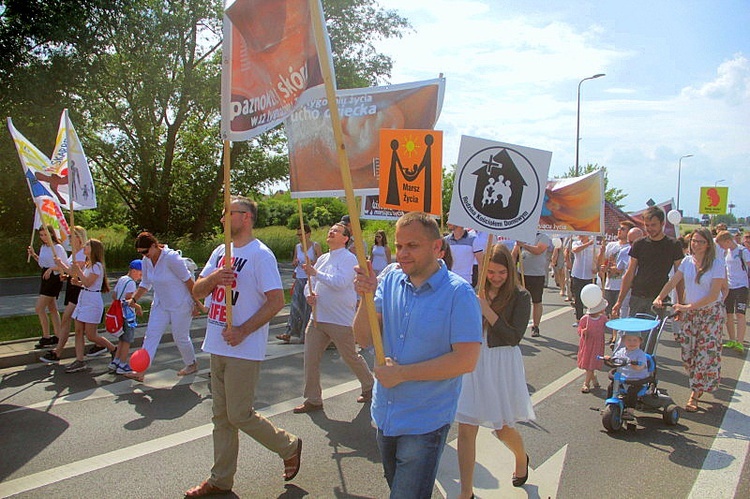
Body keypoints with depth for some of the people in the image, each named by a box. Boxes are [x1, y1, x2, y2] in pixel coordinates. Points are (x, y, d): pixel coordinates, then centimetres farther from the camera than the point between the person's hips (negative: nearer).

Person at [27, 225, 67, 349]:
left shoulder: (58, 248, -14)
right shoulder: (43, 247, 11)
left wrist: (52, 268, -31)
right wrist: (34, 255, 9)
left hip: (54, 279, -9)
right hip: (45, 278, 9)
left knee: (39, 308, -11)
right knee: (52, 309, 12)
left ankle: (46, 337, -3)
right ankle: (57, 337, 19)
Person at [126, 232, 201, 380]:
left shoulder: (171, 258, -23)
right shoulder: (146, 260, 0)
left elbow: (188, 280, -18)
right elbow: (145, 283, 14)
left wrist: (196, 302, -14)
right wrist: (134, 299, 2)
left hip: (181, 305, -7)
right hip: (160, 305, 7)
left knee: (181, 337, 4)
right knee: (151, 334, -3)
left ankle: (192, 365, 28)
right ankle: (141, 371, -4)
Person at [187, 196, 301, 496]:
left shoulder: (260, 254, -12)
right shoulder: (220, 252, 12)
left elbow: (276, 301, -17)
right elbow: (197, 292, 10)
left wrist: (243, 331, -20)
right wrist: (213, 277, -12)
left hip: (244, 349, -8)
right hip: (218, 347, 8)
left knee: (240, 416, -1)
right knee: (222, 416, 14)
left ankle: (289, 446, 21)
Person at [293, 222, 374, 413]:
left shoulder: (348, 258, -9)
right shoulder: (322, 259, 15)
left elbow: (340, 282, -24)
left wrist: (316, 273, -21)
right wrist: (309, 294, -4)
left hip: (341, 320, -7)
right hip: (318, 317, 7)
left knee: (351, 357, 8)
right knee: (310, 358, 2)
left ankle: (369, 387, 31)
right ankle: (313, 400, 13)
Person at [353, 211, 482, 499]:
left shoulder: (458, 292, -17)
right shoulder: (390, 281, -1)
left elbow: (466, 361, -22)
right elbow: (363, 339, -2)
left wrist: (401, 373, -19)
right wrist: (366, 297, -20)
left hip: (425, 423, -6)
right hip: (385, 416, 6)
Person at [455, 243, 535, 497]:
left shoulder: (520, 297, -7)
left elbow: (515, 337, -15)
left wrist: (487, 312, -22)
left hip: (502, 365, -2)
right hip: (473, 361, 3)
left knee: (502, 429, 11)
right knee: (466, 428, 0)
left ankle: (521, 458, 47)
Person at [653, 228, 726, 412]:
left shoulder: (717, 264, -12)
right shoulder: (687, 261, 1)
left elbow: (713, 295, -17)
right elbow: (672, 282, -3)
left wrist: (688, 306, -24)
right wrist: (659, 298, -20)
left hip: (712, 313, -4)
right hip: (690, 313, 4)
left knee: (706, 354, -4)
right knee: (687, 353, 3)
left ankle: (694, 396, 3)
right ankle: (701, 386, 26)